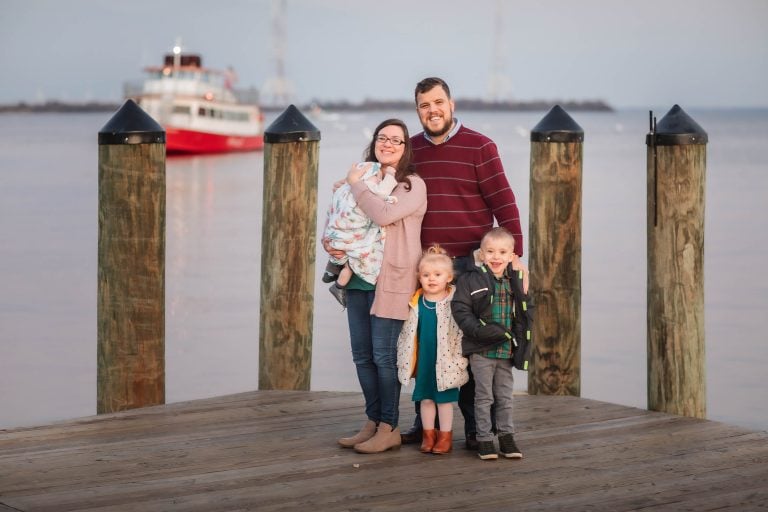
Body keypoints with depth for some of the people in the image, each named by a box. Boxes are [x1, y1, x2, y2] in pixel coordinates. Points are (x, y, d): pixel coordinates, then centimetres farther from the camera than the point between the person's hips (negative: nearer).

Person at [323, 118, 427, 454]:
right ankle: (373, 423, 20)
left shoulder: (412, 186, -5)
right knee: (362, 356, 9)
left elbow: (384, 215, -22)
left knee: (384, 356, -4)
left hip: (390, 282, -6)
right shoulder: (364, 181, 13)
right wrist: (328, 243, -4)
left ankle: (389, 429, 6)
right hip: (358, 280, 6)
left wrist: (356, 184, -9)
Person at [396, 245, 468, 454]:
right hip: (424, 359, 4)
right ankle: (428, 435, 21)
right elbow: (408, 333, 10)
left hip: (446, 360, -4)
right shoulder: (416, 303, 1)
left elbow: (464, 330, -10)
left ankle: (445, 436, 15)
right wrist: (405, 359, 11)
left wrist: (461, 358, -13)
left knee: (444, 398, 5)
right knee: (426, 397, 10)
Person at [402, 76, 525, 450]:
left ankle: (477, 429, 9)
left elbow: (503, 203, -6)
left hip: (469, 265, -4)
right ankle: (425, 424, 18)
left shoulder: (478, 147, -4)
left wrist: (514, 254, -12)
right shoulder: (410, 151, 10)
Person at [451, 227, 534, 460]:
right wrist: (478, 330, -21)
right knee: (484, 396, 2)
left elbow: (526, 312, 19)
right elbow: (460, 309, -12)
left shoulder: (515, 282, 8)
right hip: (481, 351, -4)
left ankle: (506, 436, 20)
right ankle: (484, 439, 9)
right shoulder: (471, 280, -7)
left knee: (505, 396, 12)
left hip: (507, 350, 4)